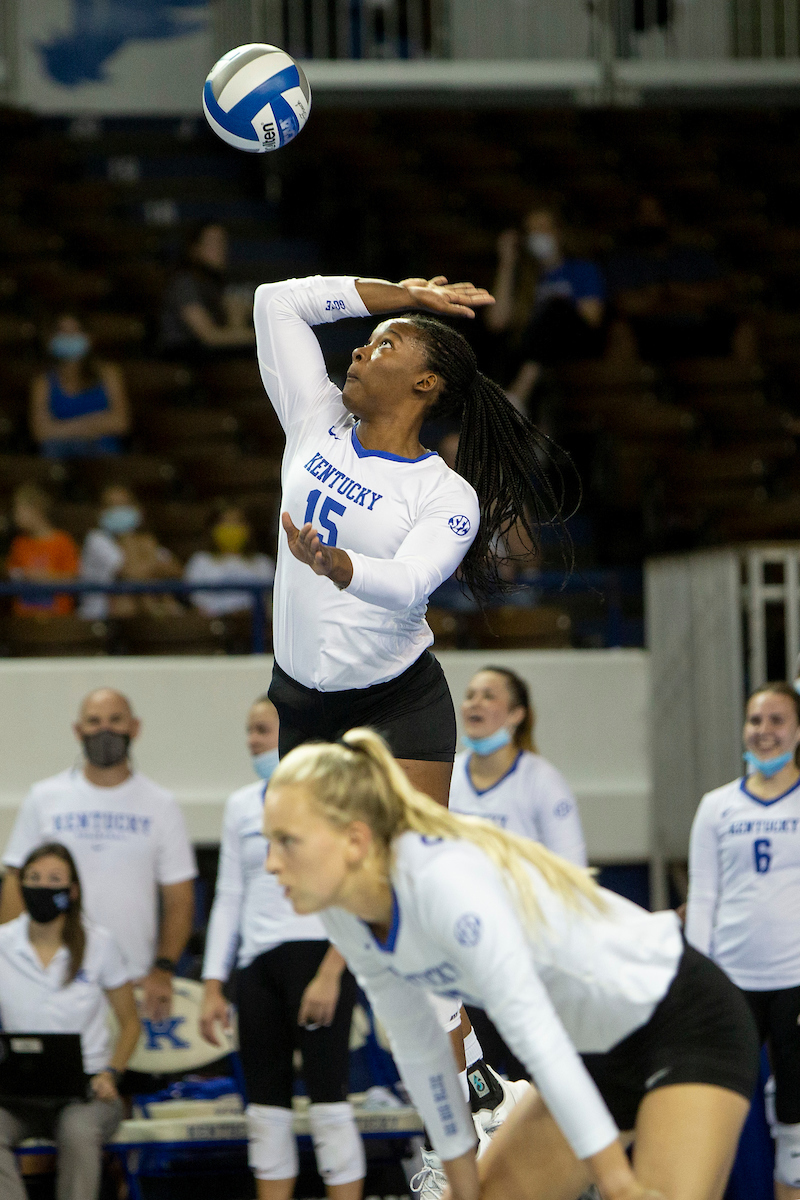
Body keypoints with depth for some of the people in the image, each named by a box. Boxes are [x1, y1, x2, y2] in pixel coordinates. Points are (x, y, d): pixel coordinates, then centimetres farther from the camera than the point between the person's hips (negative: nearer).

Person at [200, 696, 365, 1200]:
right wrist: (213, 986, 10)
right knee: (266, 1106, 5)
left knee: (328, 1100, -10)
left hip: (318, 950, -6)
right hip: (258, 964, 6)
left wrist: (329, 975, -18)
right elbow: (229, 899, 16)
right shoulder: (243, 805, 14)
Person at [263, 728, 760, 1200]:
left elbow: (537, 1037, -31)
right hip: (595, 1051, 9)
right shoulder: (345, 917, -5)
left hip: (690, 1024, -9)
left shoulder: (445, 879, -31)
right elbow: (419, 1050, 6)